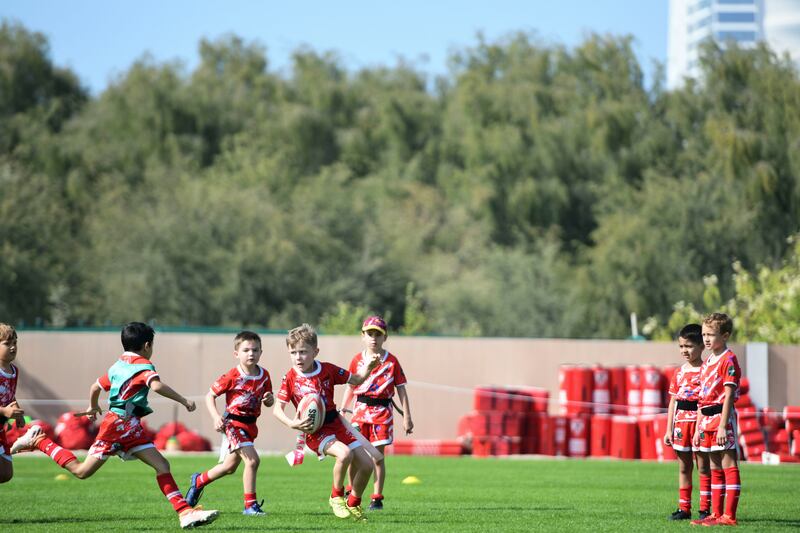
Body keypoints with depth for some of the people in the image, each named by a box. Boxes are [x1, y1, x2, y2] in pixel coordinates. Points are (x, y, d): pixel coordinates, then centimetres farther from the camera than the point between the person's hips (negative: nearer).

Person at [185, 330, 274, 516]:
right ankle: (250, 505, -14)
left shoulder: (264, 376, 1)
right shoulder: (231, 377, -16)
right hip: (233, 423, -7)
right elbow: (210, 396, -8)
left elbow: (268, 402, 12)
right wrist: (216, 417, -22)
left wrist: (269, 399, -12)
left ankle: (199, 481, 45)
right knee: (252, 460, -22)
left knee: (230, 466, 20)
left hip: (250, 425, 7)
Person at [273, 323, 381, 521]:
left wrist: (368, 367, -6)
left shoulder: (328, 370, 0)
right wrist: (292, 423, -24)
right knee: (344, 453, -32)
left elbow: (356, 380, 12)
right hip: (314, 431, -5)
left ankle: (353, 504, 24)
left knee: (366, 464, 0)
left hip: (335, 423, 5)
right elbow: (277, 408, -7)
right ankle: (336, 497, -8)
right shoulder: (290, 378, -8)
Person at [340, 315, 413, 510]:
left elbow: (401, 390, 3)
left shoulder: (391, 361, 0)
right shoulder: (357, 360, 6)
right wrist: (343, 408, 3)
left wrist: (407, 417, 1)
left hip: (382, 411, -2)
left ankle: (377, 498, 6)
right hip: (360, 410, 2)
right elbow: (350, 387, 13)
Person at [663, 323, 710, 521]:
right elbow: (673, 401, 13)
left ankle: (705, 509, 1)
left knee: (703, 467, -1)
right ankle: (684, 508, 13)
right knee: (684, 468, 9)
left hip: (700, 422, -5)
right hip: (681, 422, 5)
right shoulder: (679, 373, 11)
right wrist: (669, 429, 10)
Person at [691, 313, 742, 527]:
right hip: (707, 420, 9)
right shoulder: (707, 363, 18)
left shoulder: (729, 360, -9)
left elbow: (729, 395, -15)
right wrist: (698, 428, 17)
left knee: (729, 466, -8)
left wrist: (722, 426, -20)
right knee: (715, 468, 12)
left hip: (722, 417, -9)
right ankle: (716, 513, 16)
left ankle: (729, 515, -12)